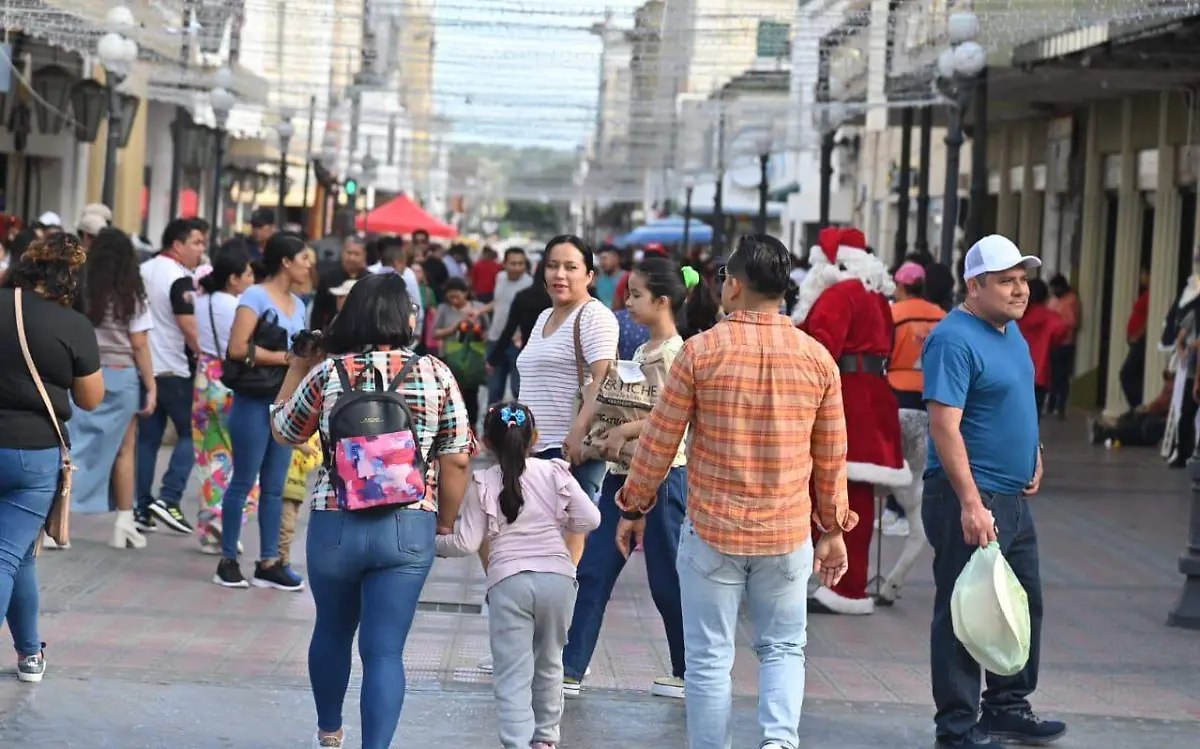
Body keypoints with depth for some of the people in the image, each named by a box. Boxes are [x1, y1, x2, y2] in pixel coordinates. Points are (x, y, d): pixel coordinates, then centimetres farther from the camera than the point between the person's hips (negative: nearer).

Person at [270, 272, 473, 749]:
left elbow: (284, 431, 12)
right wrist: (445, 520, 11)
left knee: (332, 631, 23)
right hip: (409, 529, -1)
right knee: (385, 651, 0)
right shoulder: (436, 376, -4)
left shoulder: (326, 374, -3)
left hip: (334, 526, 2)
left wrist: (297, 368, 23)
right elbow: (457, 459, -2)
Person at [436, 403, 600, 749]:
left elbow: (467, 543, -1)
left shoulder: (483, 484, 2)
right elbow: (590, 519, 1)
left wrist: (435, 544, 17)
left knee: (512, 674, -3)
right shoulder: (555, 473, 5)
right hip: (557, 577, 2)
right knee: (549, 663, 20)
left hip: (508, 582, -2)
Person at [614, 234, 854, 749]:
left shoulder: (701, 351, -9)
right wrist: (834, 528, 18)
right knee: (782, 647, 15)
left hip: (711, 532, -2)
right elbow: (831, 457, 6)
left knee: (709, 660, 7)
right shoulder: (817, 358, -1)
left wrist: (633, 509, 10)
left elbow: (659, 441, -3)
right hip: (788, 534, 2)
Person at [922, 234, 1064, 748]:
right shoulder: (955, 339, -17)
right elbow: (944, 425, -24)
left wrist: (1033, 451, 13)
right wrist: (971, 503, -28)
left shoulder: (1011, 331, 12)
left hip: (1014, 496, 10)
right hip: (970, 498, -10)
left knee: (1025, 606, 16)